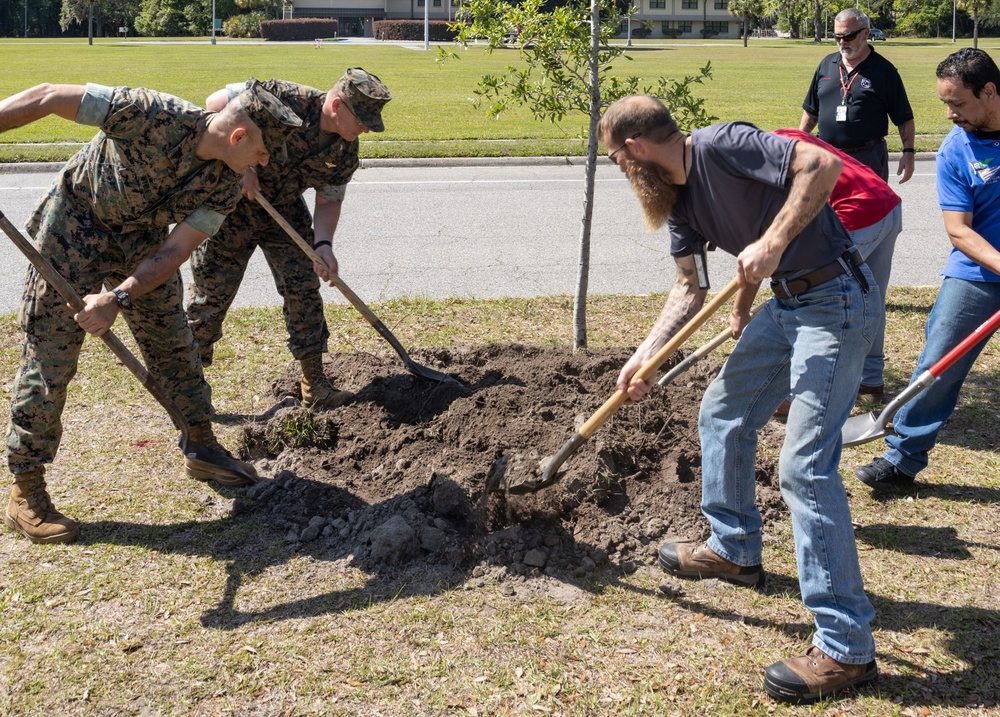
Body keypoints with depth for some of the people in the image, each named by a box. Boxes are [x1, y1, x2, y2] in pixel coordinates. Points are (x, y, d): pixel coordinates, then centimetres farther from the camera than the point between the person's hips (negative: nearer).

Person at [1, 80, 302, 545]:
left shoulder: (226, 184, -15)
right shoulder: (154, 117, -33)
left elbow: (175, 250, -17)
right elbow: (48, 98, -27)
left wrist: (119, 298, -32)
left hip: (141, 235, 6)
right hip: (75, 223, -6)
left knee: (172, 341, 11)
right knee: (50, 353, -6)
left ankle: (202, 450, 28)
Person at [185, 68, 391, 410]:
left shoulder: (345, 153, -10)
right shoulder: (283, 99, -27)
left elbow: (329, 200, 0)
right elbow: (216, 102, -22)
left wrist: (323, 244, -18)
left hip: (285, 208, 5)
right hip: (231, 200, -5)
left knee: (304, 289, -1)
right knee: (210, 292, -2)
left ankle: (315, 387, 10)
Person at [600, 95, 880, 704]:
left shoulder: (720, 146, -17)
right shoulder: (679, 198, 10)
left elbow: (823, 163, -26)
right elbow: (690, 290, 15)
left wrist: (773, 241, -27)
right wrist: (645, 355, 8)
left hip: (835, 300, -10)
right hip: (787, 305, 10)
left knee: (805, 465, -14)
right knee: (722, 416, 20)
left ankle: (847, 647, -7)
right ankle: (736, 550, 41)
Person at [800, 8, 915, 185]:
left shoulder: (883, 70, -3)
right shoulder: (826, 65, 9)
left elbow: (904, 118, -2)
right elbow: (811, 111, 17)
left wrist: (908, 152, -10)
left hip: (868, 158, -4)